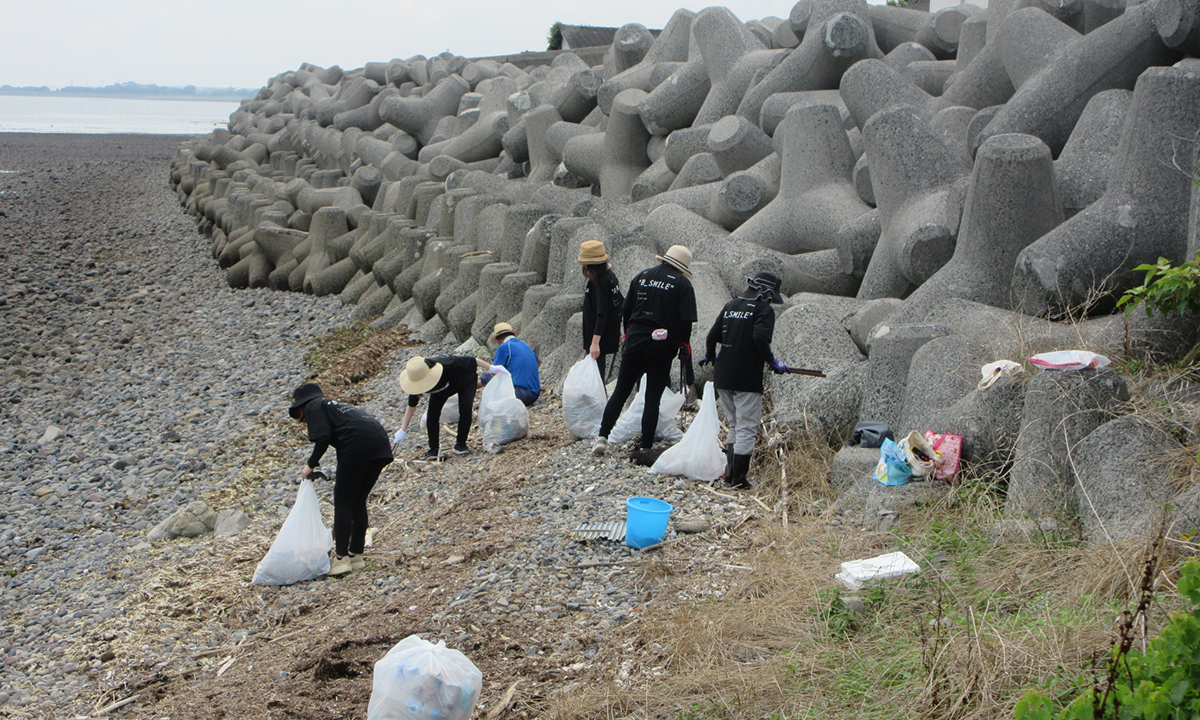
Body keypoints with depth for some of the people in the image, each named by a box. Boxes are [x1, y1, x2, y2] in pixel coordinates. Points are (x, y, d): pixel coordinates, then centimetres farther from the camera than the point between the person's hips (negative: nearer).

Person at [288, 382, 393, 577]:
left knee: (343, 502, 1)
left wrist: (311, 464, 6)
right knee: (358, 501, 17)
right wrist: (339, 479, 46)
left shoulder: (314, 407, 12)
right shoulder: (336, 406, 36)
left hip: (359, 446, -8)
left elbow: (323, 437, -6)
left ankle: (341, 558, -2)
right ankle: (356, 555, 20)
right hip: (381, 445, 8)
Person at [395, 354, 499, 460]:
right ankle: (433, 450, -4)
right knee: (432, 414, -14)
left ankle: (461, 444, -3)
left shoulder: (446, 365, -47)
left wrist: (491, 368, -21)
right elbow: (411, 406, -16)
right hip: (440, 391, 3)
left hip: (466, 381, -3)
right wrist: (402, 431, -16)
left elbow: (470, 361, -31)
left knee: (465, 410, -21)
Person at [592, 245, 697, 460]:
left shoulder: (642, 277, 9)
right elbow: (686, 320, -11)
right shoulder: (683, 284, -4)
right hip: (662, 348, -3)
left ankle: (602, 436, 0)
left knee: (620, 392, 9)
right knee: (653, 399, 4)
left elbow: (626, 310, 12)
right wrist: (684, 344, 3)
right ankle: (645, 448, 4)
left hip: (635, 343, 3)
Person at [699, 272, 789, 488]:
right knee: (746, 429, 0)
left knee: (734, 426, 19)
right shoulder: (763, 309, -5)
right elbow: (760, 337, -22)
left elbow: (712, 336, 13)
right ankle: (738, 477, -1)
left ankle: (729, 473, 19)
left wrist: (710, 357, 31)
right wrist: (773, 361, -11)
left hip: (722, 378, 7)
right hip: (747, 379, -7)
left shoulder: (730, 306, 13)